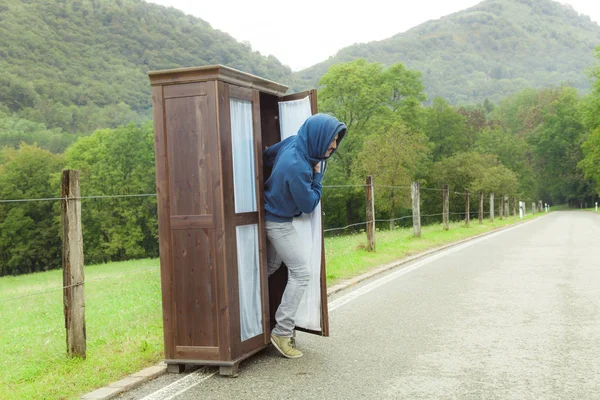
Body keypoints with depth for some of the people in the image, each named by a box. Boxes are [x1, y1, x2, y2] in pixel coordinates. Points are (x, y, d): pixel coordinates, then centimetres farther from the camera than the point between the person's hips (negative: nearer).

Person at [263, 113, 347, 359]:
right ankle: (282, 332, -1)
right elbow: (309, 205, -19)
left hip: (272, 216, 10)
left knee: (270, 268, 21)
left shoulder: (292, 143, -8)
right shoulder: (297, 167, -34)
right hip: (279, 223, -10)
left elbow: (266, 156, 11)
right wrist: (317, 175, -12)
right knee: (300, 273, -5)